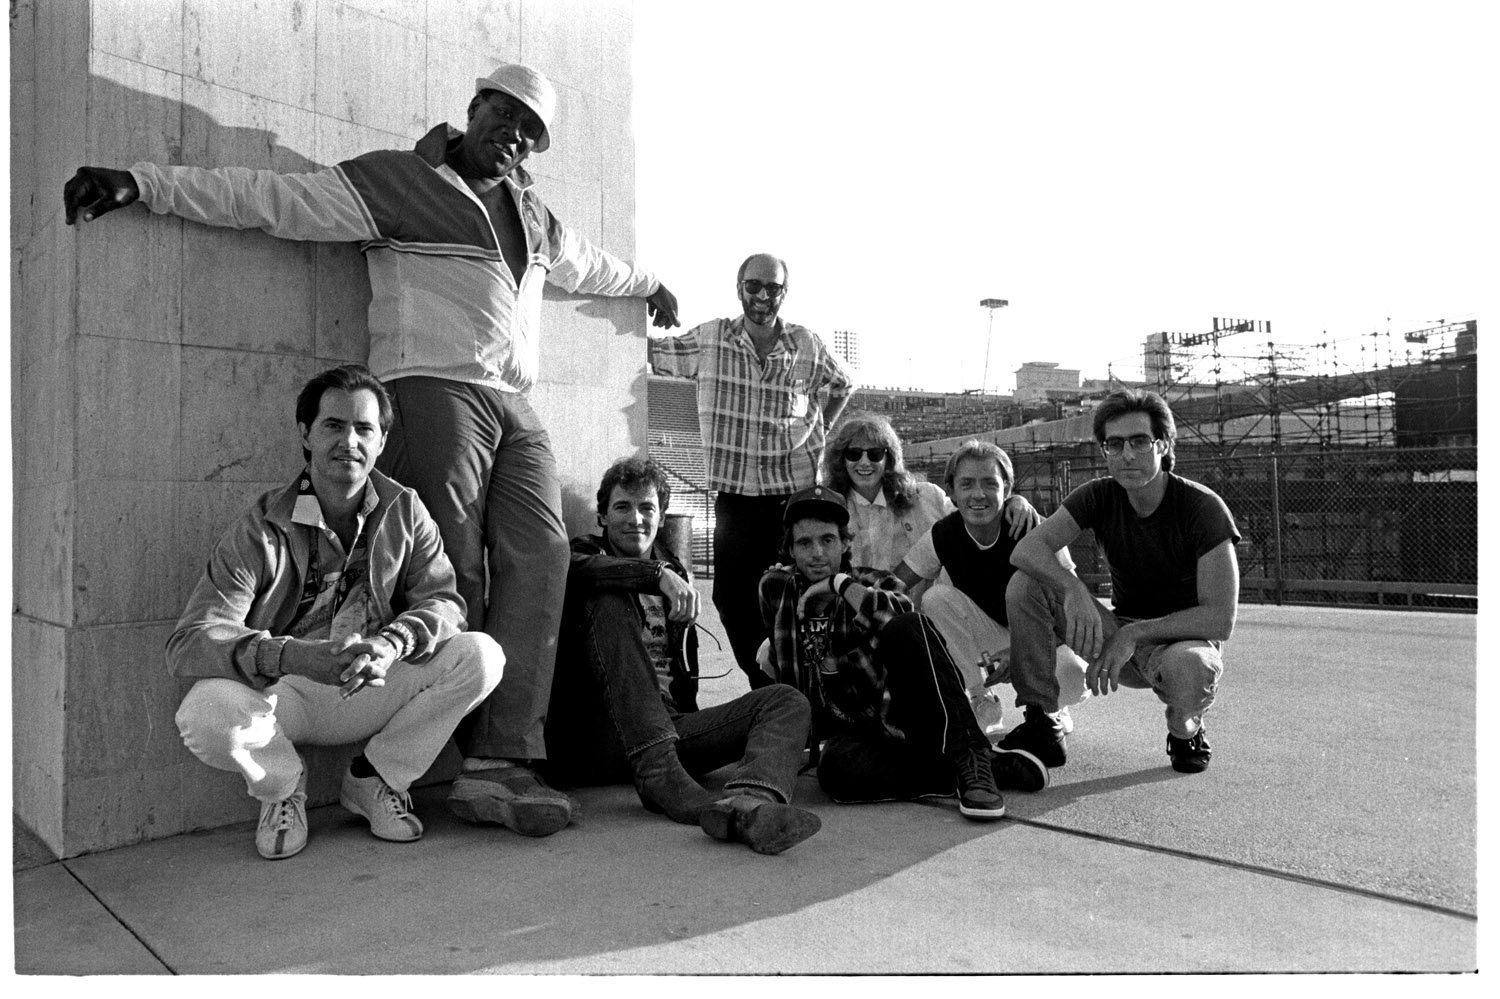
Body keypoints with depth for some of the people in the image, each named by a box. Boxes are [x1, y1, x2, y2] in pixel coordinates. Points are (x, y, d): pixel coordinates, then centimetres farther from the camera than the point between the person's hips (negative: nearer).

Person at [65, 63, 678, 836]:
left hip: (514, 405, 6)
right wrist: (142, 181, -7)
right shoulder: (396, 181, 7)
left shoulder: (531, 215, 26)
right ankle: (451, 760, -5)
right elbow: (275, 198, 1)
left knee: (540, 555, -12)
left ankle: (501, 762, -15)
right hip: (433, 389, -6)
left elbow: (587, 264, 44)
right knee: (452, 579, -11)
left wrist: (649, 283, 60)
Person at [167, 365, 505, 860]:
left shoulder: (404, 511, -3)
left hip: (370, 692, 2)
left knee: (481, 655, -21)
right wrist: (292, 656, -41)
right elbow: (189, 641, -21)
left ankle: (373, 779, 2)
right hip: (280, 693, -2)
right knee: (205, 713, -34)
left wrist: (392, 642, -34)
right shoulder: (262, 527, -13)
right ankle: (283, 786, 3)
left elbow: (444, 600, -11)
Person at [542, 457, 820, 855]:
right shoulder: (586, 552, 10)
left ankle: (747, 802, -49)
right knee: (609, 603, -25)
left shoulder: (676, 571, 25)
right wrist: (657, 574, -27)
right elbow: (573, 571, -18)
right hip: (596, 735, -4)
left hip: (669, 726, 5)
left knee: (786, 700, -13)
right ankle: (657, 772, -39)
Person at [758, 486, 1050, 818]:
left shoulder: (876, 585, 3)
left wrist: (842, 585, -18)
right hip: (844, 732, 1)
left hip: (899, 721, -1)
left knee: (908, 628, -31)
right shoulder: (775, 588, 8)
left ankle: (970, 757, -29)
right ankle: (976, 772, -25)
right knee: (837, 771, -39)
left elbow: (906, 617, -22)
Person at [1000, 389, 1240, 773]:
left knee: (1189, 666, -41)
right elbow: (1027, 549, -20)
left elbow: (1220, 619, -24)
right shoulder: (1099, 496, -7)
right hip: (1122, 634, 4)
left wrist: (1134, 634, -32)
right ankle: (1042, 727, -9)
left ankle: (1186, 732, -2)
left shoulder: (1203, 507, -19)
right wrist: (1073, 589, -39)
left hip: (1184, 638, -3)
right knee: (1025, 586, -19)